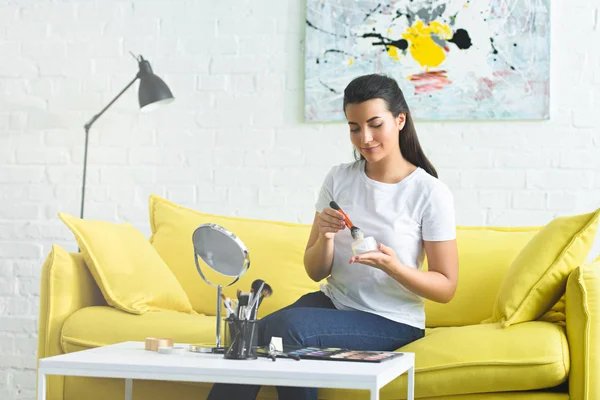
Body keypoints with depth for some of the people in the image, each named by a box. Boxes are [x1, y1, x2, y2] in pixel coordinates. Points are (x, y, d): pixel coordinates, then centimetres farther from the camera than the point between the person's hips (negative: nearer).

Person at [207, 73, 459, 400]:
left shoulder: (431, 193, -9)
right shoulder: (339, 179, 4)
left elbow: (446, 287, -6)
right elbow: (315, 272, 6)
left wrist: (393, 266, -24)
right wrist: (325, 236, -16)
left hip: (391, 322, -4)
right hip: (332, 301, 4)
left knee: (286, 325, -31)